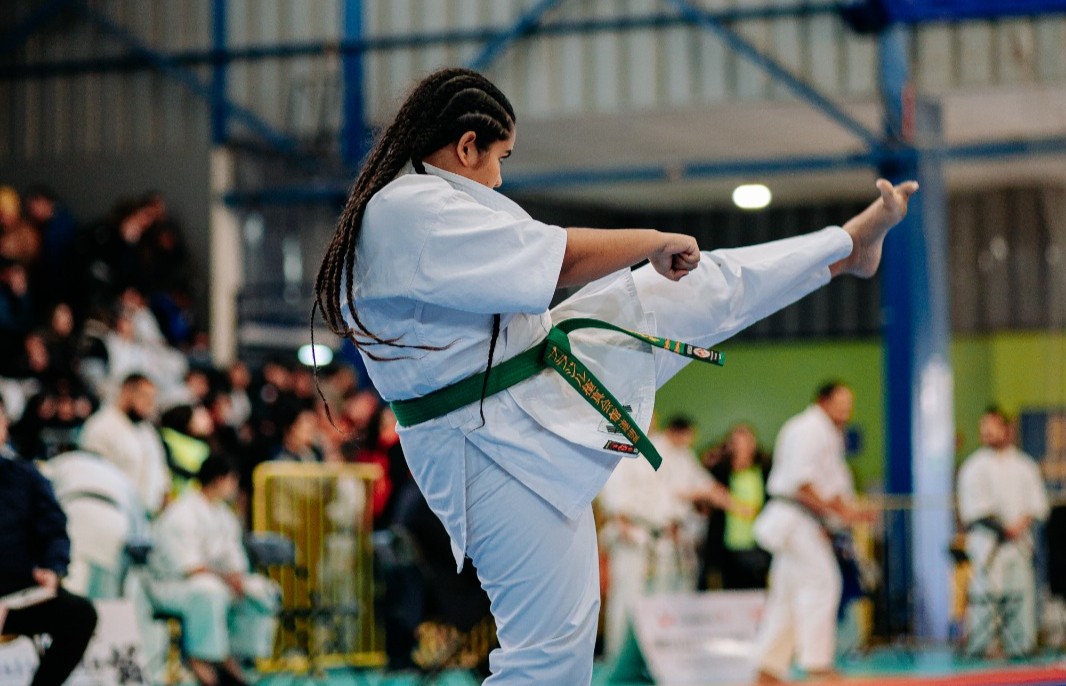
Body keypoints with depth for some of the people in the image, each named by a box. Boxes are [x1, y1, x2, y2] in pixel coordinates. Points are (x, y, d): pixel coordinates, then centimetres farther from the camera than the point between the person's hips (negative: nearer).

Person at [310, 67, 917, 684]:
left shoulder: (402, 208, 9)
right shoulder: (410, 212, -24)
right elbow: (559, 259, -26)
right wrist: (655, 241, -10)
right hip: (507, 449, -10)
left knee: (702, 288, 15)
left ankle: (850, 246, 32)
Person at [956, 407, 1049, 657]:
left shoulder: (1024, 465, 13)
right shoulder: (975, 466, 0)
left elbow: (1037, 502, 10)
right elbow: (975, 507, -7)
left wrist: (1022, 523, -8)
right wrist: (1003, 528, -11)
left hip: (1019, 539, 4)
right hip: (987, 540, -4)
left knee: (1021, 590, 2)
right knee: (985, 592, -11)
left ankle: (1020, 644, 8)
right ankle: (977, 647, -7)